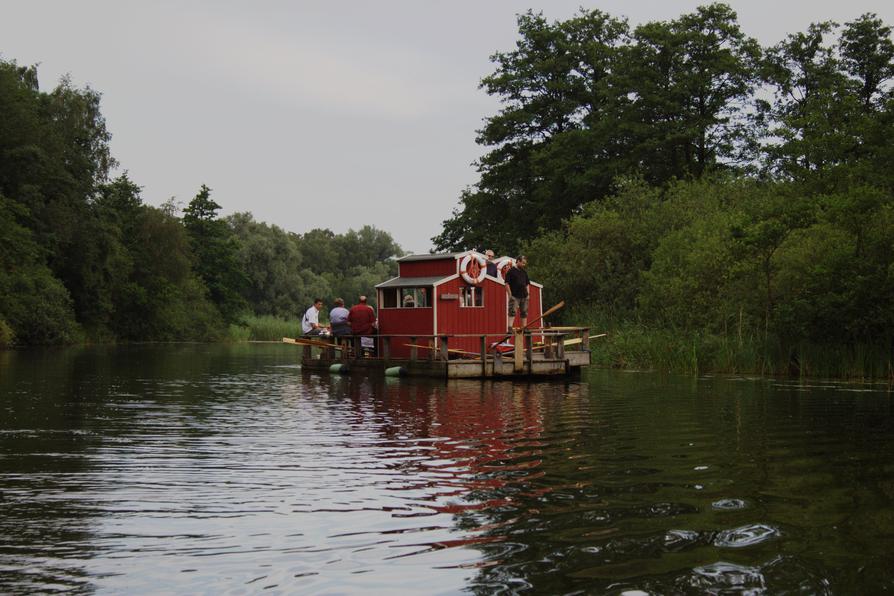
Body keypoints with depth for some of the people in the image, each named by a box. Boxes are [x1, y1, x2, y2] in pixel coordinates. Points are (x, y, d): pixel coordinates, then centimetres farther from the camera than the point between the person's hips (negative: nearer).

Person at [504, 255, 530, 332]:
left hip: (524, 296, 7)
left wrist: (528, 293, 12)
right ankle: (510, 328, -18)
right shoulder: (511, 271, -4)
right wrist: (510, 295, -11)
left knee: (524, 313, 9)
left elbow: (527, 284, 23)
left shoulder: (524, 272, 16)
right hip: (515, 296, -7)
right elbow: (507, 284, -7)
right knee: (512, 312, -13)